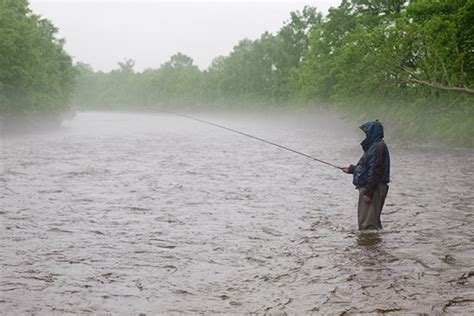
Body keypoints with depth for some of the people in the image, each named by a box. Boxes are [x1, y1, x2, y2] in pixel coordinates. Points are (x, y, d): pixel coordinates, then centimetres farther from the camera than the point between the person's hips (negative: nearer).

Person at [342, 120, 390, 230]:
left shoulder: (378, 147, -17)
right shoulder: (373, 146, 14)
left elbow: (375, 171, -22)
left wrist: (368, 192, -23)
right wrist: (351, 169, 31)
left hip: (373, 189, -11)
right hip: (367, 187, 11)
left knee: (368, 222, -7)